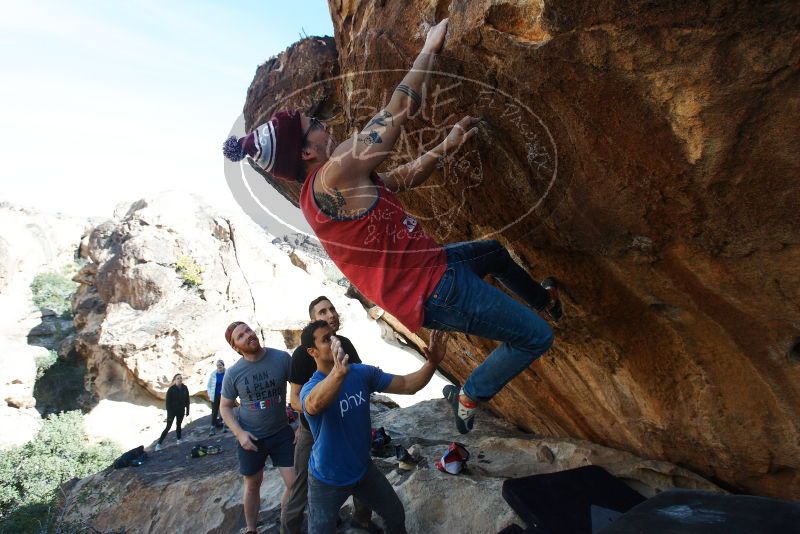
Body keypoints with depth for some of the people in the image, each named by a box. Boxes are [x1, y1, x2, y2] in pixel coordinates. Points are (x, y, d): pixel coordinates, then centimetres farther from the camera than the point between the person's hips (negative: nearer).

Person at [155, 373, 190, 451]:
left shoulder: (185, 388, -4)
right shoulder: (171, 389, -15)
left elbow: (187, 400, 4)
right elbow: (168, 402, -13)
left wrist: (187, 410, 4)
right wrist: (169, 413, -16)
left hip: (181, 410, 3)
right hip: (172, 410, -3)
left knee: (178, 425, 15)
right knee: (168, 427, -4)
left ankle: (178, 439, 30)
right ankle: (159, 444, 3)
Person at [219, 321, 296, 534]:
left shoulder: (282, 358, -16)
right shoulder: (233, 373, -13)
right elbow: (225, 406, 0)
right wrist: (239, 433, -13)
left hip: (282, 433, 0)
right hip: (251, 437, 0)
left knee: (295, 483, 1)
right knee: (253, 484, 18)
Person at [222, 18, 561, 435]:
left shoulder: (321, 188, 6)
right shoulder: (334, 175, -24)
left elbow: (403, 178, 10)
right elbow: (397, 112, -18)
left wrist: (447, 146, 5)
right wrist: (430, 48, -5)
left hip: (423, 267, 10)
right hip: (431, 290, -10)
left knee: (493, 252, 31)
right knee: (536, 337, -2)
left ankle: (543, 299, 56)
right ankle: (467, 398, 16)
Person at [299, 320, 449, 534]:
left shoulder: (362, 373, -11)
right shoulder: (311, 388, -28)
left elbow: (407, 385, -10)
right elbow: (315, 404, -53)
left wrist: (432, 362, -29)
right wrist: (338, 373, -74)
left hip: (363, 468, 5)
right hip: (327, 479, -5)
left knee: (396, 515, 22)